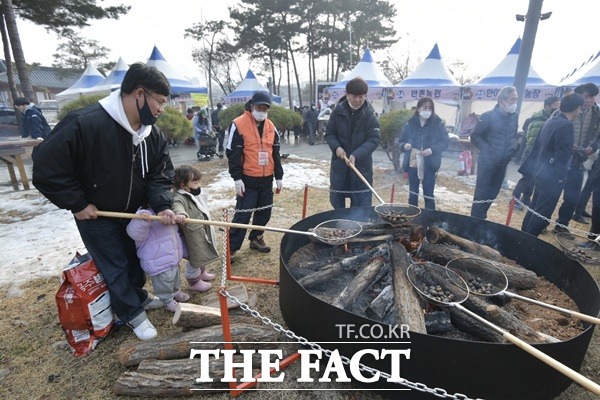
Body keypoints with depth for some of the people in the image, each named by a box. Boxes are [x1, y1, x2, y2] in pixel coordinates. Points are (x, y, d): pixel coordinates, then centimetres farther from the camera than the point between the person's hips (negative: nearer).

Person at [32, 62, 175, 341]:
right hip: (95, 214, -5)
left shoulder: (154, 135, -11)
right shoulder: (84, 123, -30)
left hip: (133, 212, 6)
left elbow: (160, 174, -8)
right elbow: (47, 170, -25)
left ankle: (138, 296, 44)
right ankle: (133, 314, 25)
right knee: (115, 266, 7)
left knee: (135, 258, 21)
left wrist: (162, 205, -25)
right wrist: (77, 204, -19)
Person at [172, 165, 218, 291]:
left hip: (204, 231, 9)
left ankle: (201, 272, 50)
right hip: (193, 235, -9)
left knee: (202, 255, 27)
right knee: (195, 258, 7)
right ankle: (194, 281, 29)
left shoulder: (197, 193, 6)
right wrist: (180, 214, -69)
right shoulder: (179, 197, -25)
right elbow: (178, 206, -48)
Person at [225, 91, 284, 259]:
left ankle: (256, 238, 32)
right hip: (248, 179, -6)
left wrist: (279, 176, 11)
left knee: (264, 212, 13)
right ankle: (231, 248, 9)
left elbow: (276, 153, 13)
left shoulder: (271, 126, 9)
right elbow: (233, 153, -10)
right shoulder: (238, 125, -9)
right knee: (243, 215, -3)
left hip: (267, 179, 6)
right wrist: (237, 178, -14)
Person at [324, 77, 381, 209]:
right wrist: (336, 147, -15)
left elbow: (374, 139, -12)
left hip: (362, 165, -2)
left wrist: (357, 155, -26)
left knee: (362, 206, 1)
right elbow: (329, 133, 5)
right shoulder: (338, 111, -1)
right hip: (339, 164, 3)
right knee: (337, 203, 14)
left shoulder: (370, 115, -7)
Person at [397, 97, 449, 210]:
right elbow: (400, 141, 8)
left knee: (428, 194, 2)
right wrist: (404, 145, -15)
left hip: (429, 165, -2)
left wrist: (432, 149, -19)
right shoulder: (410, 124, 2)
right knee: (413, 192, 11)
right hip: (413, 163, 2)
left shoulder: (438, 124, -2)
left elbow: (445, 142, -1)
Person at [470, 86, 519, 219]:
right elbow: (474, 137, -8)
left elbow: (514, 135, 20)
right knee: (481, 192, -3)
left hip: (503, 162, 6)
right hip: (487, 161, -6)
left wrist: (513, 146, 2)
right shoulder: (488, 116, -12)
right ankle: (475, 219, 8)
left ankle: (482, 216, 28)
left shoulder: (514, 116, 6)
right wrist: (487, 149, -15)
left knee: (493, 192, 13)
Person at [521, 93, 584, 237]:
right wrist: (561, 177, -12)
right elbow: (562, 155, -19)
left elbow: (538, 145, 14)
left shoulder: (550, 121, 8)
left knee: (534, 208, 17)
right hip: (553, 177, -9)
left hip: (542, 173, 9)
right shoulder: (566, 125, -17)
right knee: (542, 213, 0)